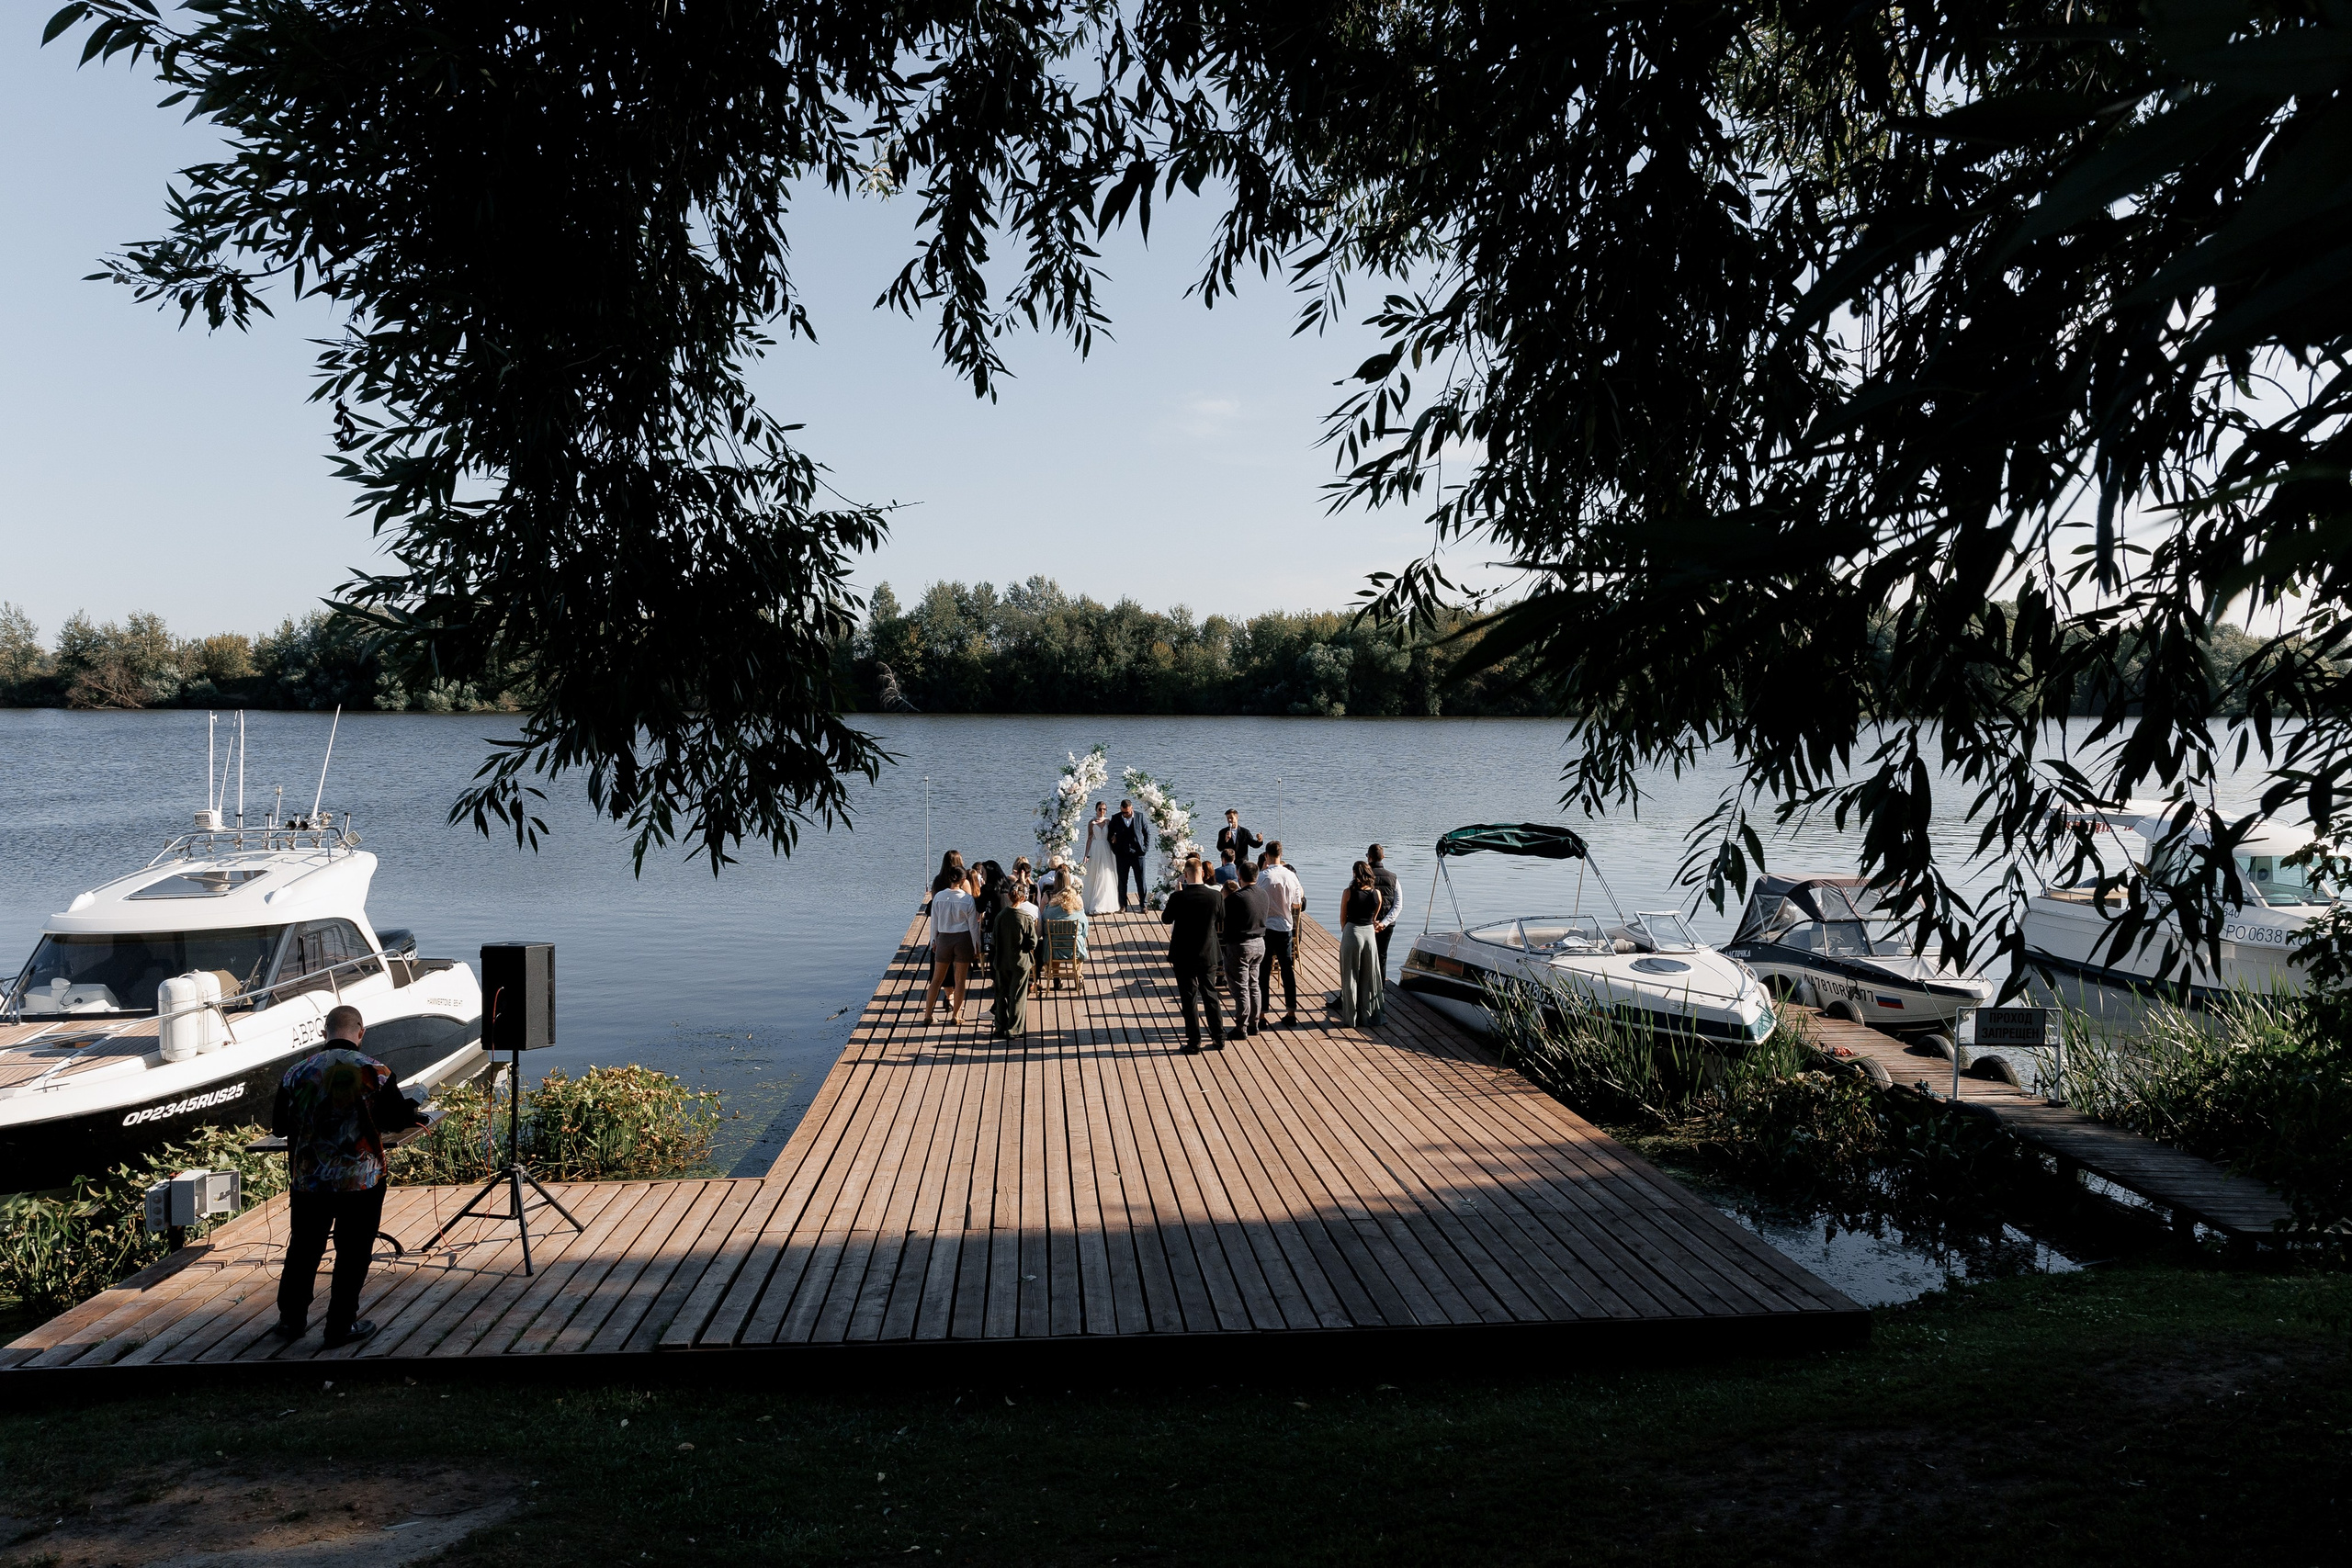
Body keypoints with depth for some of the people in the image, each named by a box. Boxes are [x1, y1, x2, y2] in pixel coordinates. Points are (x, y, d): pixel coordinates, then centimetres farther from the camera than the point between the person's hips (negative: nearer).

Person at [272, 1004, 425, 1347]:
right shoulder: (373, 1071, -11)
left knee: (303, 1248, 18)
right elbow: (398, 1118, -3)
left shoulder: (298, 1071, -2)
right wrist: (416, 1114, 19)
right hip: (360, 1178, -3)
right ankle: (341, 1326, 15)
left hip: (307, 1178, 3)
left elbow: (278, 1126, 8)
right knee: (352, 1252, 8)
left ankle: (292, 1319, 29)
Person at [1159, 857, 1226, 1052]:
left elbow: (1165, 919, 0)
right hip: (1208, 955, 3)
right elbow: (1222, 922, 6)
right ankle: (1219, 1038, 22)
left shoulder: (1178, 897, -17)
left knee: (1189, 999, 6)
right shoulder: (1215, 896, -9)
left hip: (1184, 957, -3)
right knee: (1210, 996, 16)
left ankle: (1194, 1042, 9)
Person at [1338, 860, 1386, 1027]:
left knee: (1351, 977, 6)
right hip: (1370, 934, 3)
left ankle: (1351, 1018, 10)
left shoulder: (1349, 893, -9)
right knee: (1368, 978, 13)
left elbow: (1343, 919, 0)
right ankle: (1369, 1016, 19)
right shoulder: (1377, 893, 0)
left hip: (1352, 933, -3)